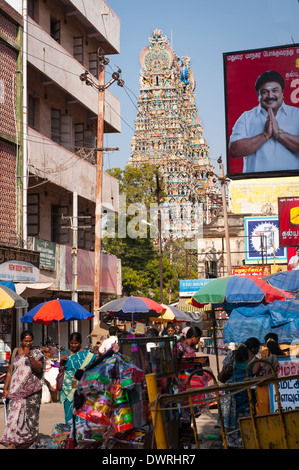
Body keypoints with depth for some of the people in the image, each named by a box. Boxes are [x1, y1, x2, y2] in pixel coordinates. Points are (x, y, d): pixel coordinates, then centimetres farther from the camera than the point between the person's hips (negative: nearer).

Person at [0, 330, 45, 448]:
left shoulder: (37, 353, 3)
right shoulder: (16, 352, 9)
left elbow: (38, 369, -12)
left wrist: (29, 356, -21)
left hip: (32, 390, -1)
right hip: (17, 390, 1)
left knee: (31, 415, 2)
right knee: (15, 413, -10)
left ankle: (32, 441, 14)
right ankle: (12, 443, -11)